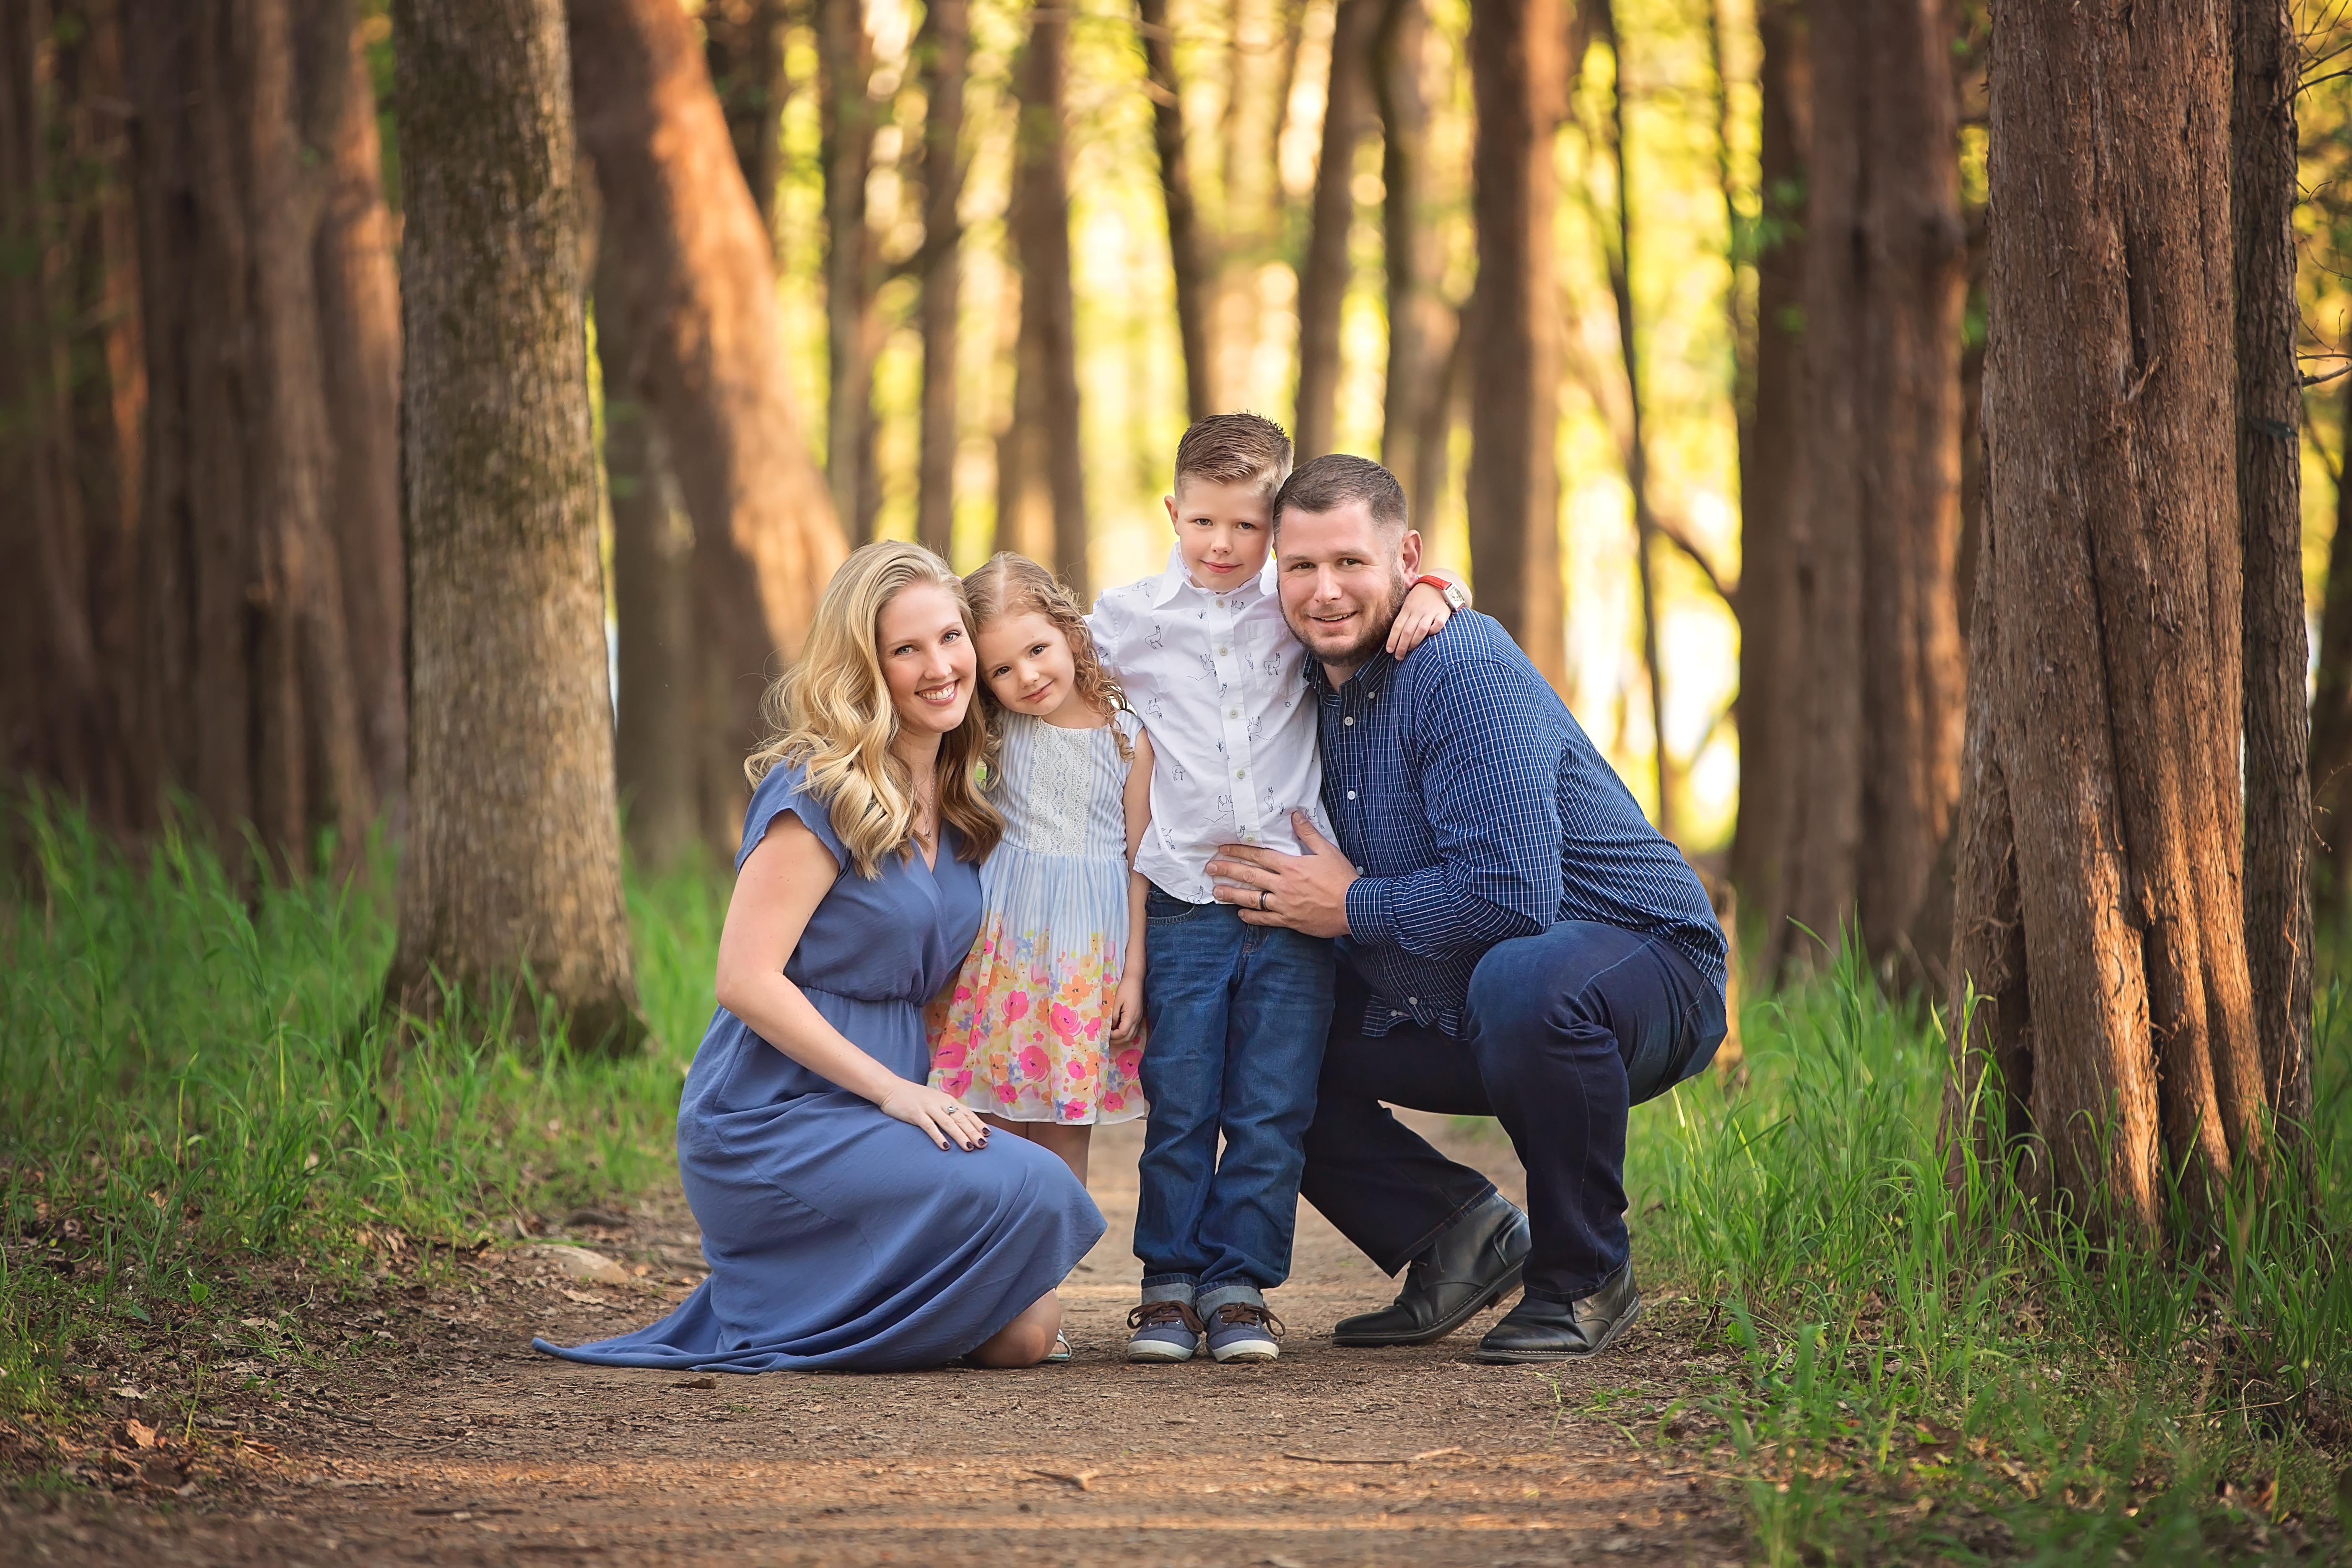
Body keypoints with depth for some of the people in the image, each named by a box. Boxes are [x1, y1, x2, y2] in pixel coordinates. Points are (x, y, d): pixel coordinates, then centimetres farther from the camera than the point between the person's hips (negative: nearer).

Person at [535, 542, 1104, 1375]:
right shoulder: (818, 792, -12)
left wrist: (943, 1102, 5)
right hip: (776, 1124, -8)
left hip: (886, 1109, 8)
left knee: (1027, 1333, -8)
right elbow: (747, 978, -18)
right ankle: (806, 1317, -6)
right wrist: (891, 1087, -19)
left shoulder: (955, 802, 12)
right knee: (1031, 1189, -27)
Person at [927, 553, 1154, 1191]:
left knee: (1066, 1148, 6)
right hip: (1003, 944, 0)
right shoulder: (996, 730, -1)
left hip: (1091, 950, 0)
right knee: (997, 1143, 1)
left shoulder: (1128, 737, -2)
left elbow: (1142, 862, 2)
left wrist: (1134, 973, 0)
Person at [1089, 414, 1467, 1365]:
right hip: (1184, 902, 0)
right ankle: (1169, 1285, 11)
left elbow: (1399, 583, 13)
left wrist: (1428, 596, -7)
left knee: (1272, 1110, 1)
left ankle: (1239, 1287, 9)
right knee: (1180, 1107, 1)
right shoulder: (1127, 618, 6)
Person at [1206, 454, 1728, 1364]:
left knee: (1522, 981, -41)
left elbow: (1512, 891, -33)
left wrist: (1352, 908, -20)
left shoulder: (1463, 669, -23)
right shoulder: (1317, 683, 3)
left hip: (1635, 958, -8)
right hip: (1447, 1008, 8)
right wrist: (1280, 894, -7)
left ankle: (1583, 1280, -18)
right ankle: (1457, 1234, 7)